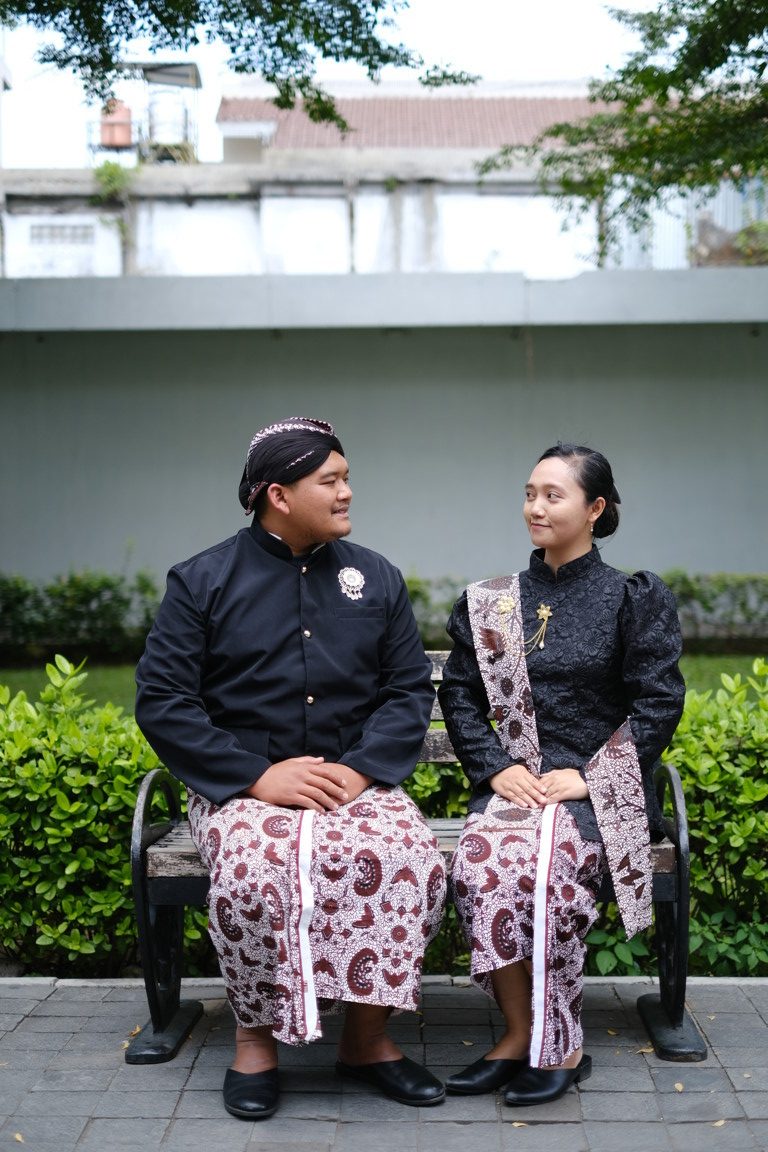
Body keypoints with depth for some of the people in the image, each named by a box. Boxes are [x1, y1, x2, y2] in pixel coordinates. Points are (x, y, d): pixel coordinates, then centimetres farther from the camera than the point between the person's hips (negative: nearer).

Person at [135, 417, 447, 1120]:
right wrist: (259, 776, -16)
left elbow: (410, 689, 8)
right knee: (252, 872, -35)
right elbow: (162, 701, -5)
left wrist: (360, 769, -11)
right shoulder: (202, 582, 1)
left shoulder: (376, 578, 10)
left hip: (357, 779, 2)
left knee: (412, 857, -29)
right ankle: (255, 1035, -9)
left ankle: (367, 1035, -9)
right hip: (242, 786, -2)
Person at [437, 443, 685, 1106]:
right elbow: (459, 695, 11)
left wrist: (587, 776, -12)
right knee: (480, 859, -30)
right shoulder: (491, 604, 13)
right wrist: (497, 769, -6)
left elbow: (657, 703, -2)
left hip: (599, 786, -3)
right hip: (516, 780, 3)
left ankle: (557, 1043, -16)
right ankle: (521, 1034, -16)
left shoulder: (634, 600, 4)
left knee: (546, 866, -34)